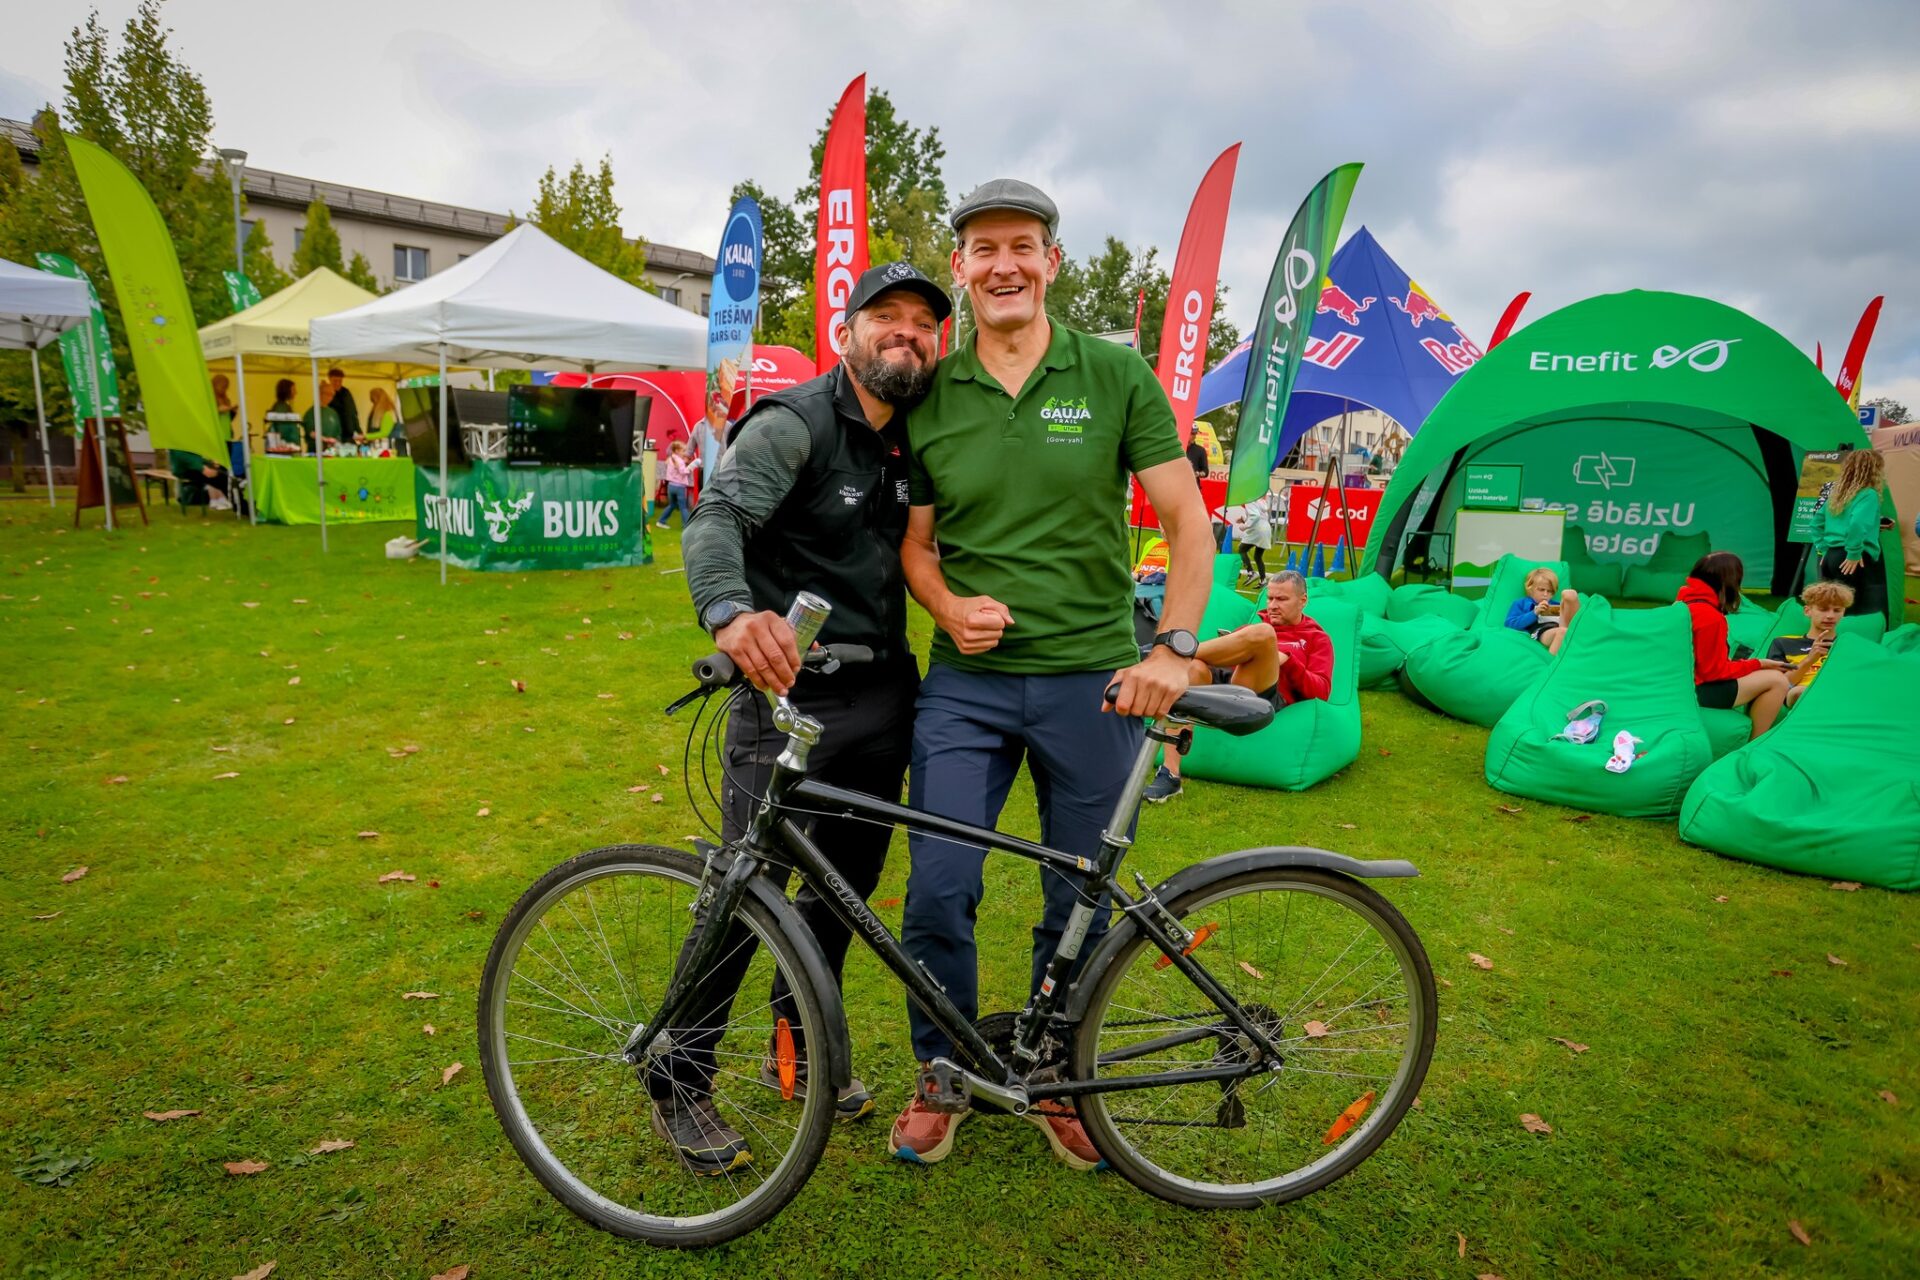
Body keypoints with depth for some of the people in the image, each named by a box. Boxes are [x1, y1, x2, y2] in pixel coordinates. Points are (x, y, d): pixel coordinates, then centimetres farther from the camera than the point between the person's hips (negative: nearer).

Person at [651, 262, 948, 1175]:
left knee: (846, 884, 16)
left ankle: (799, 1047, 37)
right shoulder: (793, 424, -11)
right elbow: (717, 517, -27)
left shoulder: (912, 442, 12)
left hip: (882, 696, 7)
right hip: (790, 695, -7)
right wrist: (731, 613, -47)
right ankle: (681, 1082, 18)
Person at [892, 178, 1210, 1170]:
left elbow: (1188, 519, -1)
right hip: (966, 682, 1)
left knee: (1080, 906, 11)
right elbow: (915, 540, 10)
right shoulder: (931, 395, 4)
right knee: (936, 895, -3)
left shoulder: (1114, 375, -1)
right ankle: (942, 1075, 25)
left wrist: (1174, 648, -13)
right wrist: (948, 604, -11)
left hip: (1092, 680, 0)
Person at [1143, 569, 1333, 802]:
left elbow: (1321, 691, 10)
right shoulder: (1254, 625, 35)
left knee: (1262, 632, -31)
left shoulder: (1317, 638, 25)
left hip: (1262, 695, -4)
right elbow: (1221, 653, 22)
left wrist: (1285, 660, -3)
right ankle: (1170, 774, -38)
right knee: (1193, 667, -33)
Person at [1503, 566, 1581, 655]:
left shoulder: (1556, 605, 38)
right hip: (1542, 630, -4)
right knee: (1562, 632, -42)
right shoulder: (1521, 603, 27)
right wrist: (1535, 613, -1)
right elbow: (1511, 624, 9)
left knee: (1570, 594, -16)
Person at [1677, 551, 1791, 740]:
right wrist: (1758, 664, -3)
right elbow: (1715, 671, -15)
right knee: (1777, 681, -4)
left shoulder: (1683, 602, 5)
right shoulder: (1710, 616, -20)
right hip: (1696, 690, -9)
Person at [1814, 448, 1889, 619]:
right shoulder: (1868, 494, -9)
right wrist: (1854, 554, -17)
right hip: (1856, 562, -8)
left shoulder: (1836, 493, 14)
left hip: (1831, 557, 8)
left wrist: (1823, 549, 20)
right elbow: (1858, 524, -25)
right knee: (1866, 618, -6)